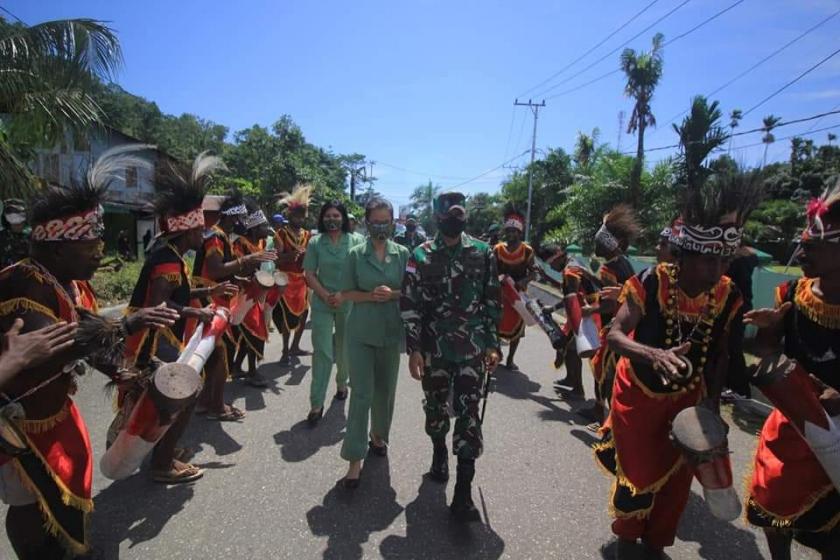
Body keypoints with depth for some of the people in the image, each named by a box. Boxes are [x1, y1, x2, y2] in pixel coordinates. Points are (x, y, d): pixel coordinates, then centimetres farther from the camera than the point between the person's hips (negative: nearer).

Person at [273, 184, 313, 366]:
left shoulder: (307, 235, 9)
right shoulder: (281, 233, -5)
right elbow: (278, 258, -15)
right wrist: (293, 253, -30)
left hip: (302, 279, 5)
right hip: (286, 279, -5)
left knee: (303, 312, 10)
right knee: (287, 314, -8)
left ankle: (295, 346, 27)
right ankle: (285, 351, 2)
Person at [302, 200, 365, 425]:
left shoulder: (357, 241, -1)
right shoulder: (315, 242, 3)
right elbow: (309, 275, 1)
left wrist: (343, 294, -13)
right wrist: (325, 295, -12)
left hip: (349, 304, 0)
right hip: (322, 304, 0)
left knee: (344, 349, 15)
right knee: (322, 352, -4)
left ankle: (341, 383, 41)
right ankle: (316, 404, 1)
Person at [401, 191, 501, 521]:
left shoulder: (483, 253, 1)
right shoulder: (421, 256, -3)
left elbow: (493, 301, 5)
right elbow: (409, 305, -4)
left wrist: (493, 344, 3)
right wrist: (414, 349, -8)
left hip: (473, 349, 0)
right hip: (434, 348, 0)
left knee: (468, 412, -2)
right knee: (435, 405, 17)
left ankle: (463, 492, 7)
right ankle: (439, 454, 46)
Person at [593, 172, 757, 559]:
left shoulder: (729, 296, -11)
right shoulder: (649, 283, -25)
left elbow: (719, 354, 2)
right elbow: (614, 336, -31)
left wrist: (712, 404, 0)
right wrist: (654, 354, -49)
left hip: (687, 398, 4)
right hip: (638, 394, -4)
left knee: (676, 477, 15)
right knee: (637, 473, 9)